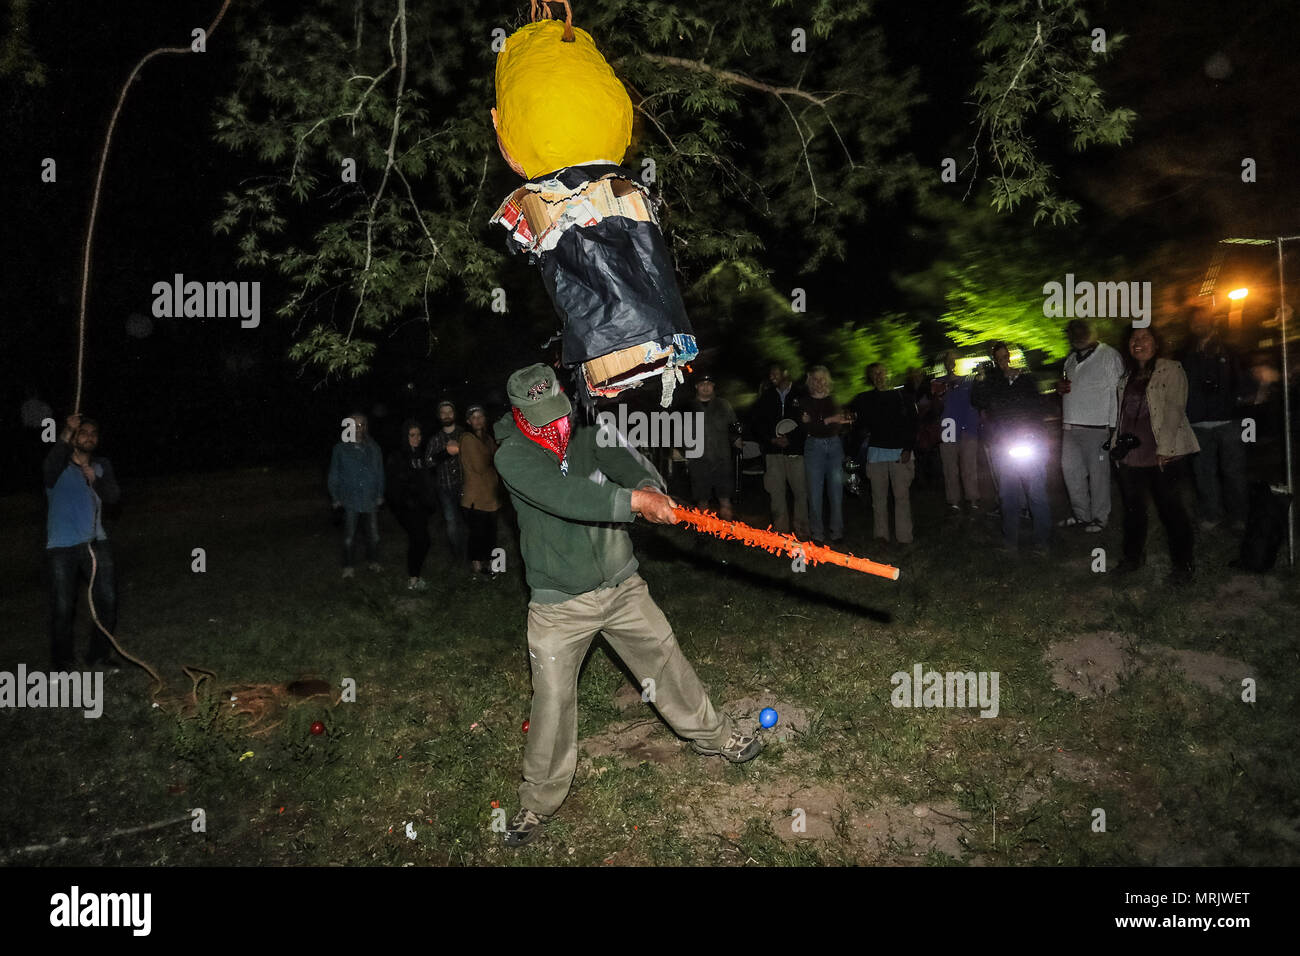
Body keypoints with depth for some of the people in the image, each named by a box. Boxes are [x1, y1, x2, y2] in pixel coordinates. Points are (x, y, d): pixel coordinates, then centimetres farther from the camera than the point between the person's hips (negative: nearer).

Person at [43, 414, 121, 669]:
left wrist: (96, 480, -20)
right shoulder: (61, 464, -2)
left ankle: (99, 654, 18)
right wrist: (65, 435, -36)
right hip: (62, 547, -3)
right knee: (62, 607, -2)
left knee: (108, 600, 1)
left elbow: (114, 497, -2)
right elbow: (49, 470, -27)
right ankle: (62, 663, 13)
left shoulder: (102, 466, 10)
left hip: (95, 543, 4)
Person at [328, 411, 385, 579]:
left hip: (371, 500, 2)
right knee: (349, 536, 2)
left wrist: (380, 494, 9)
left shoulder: (374, 448, 6)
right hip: (350, 500, -2)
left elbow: (380, 472, 10)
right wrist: (336, 497, 3)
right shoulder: (341, 449, 0)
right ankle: (347, 566, 15)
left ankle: (373, 561, 27)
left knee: (373, 534, 9)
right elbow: (334, 475, 5)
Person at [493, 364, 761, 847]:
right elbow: (563, 495, -32)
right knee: (552, 701, 1)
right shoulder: (512, 457, -15)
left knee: (666, 661, 14)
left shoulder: (590, 437, -1)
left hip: (621, 586, 4)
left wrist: (650, 486, -41)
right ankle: (539, 800, 22)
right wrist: (636, 500, -36)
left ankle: (712, 735, 37)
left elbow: (629, 463, -18)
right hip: (560, 604, -3)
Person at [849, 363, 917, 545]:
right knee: (879, 496, 3)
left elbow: (912, 424, 2)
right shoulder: (866, 399, 11)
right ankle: (881, 535, 9)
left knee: (902, 495, -5)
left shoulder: (903, 396, 7)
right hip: (876, 451, 2)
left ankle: (904, 537, -1)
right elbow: (859, 425, 14)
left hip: (900, 451, -2)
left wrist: (908, 448, -6)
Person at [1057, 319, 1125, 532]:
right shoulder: (1071, 358, 17)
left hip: (1096, 427, -7)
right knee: (1070, 470, 10)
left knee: (1098, 473, -1)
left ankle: (1100, 518, 10)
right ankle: (1081, 514, 22)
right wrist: (1060, 387, 6)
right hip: (1070, 426, 7)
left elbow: (1117, 392, -7)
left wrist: (1113, 425, -12)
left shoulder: (1109, 356, -4)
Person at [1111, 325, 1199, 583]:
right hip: (1131, 454, 6)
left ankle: (1183, 563, 9)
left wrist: (1164, 449, -18)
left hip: (1163, 455, -6)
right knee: (1132, 507, 13)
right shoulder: (1128, 377, 16)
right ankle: (1133, 556, 27)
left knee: (1170, 508, -2)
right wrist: (1117, 445, 10)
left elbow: (1174, 410, -12)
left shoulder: (1170, 370, -5)